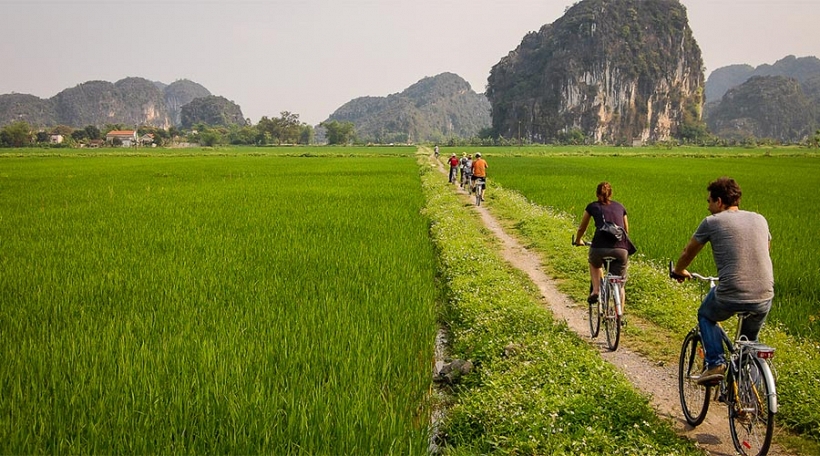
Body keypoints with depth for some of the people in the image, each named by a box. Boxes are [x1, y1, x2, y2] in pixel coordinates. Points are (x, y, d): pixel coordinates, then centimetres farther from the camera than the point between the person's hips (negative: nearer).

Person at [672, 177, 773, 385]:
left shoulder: (712, 222, 2)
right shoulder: (759, 220, 13)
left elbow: (688, 253, 16)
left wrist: (679, 271, 36)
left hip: (730, 296, -4)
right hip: (764, 298, 4)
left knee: (705, 316, 27)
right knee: (750, 340, 28)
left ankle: (716, 363, 10)